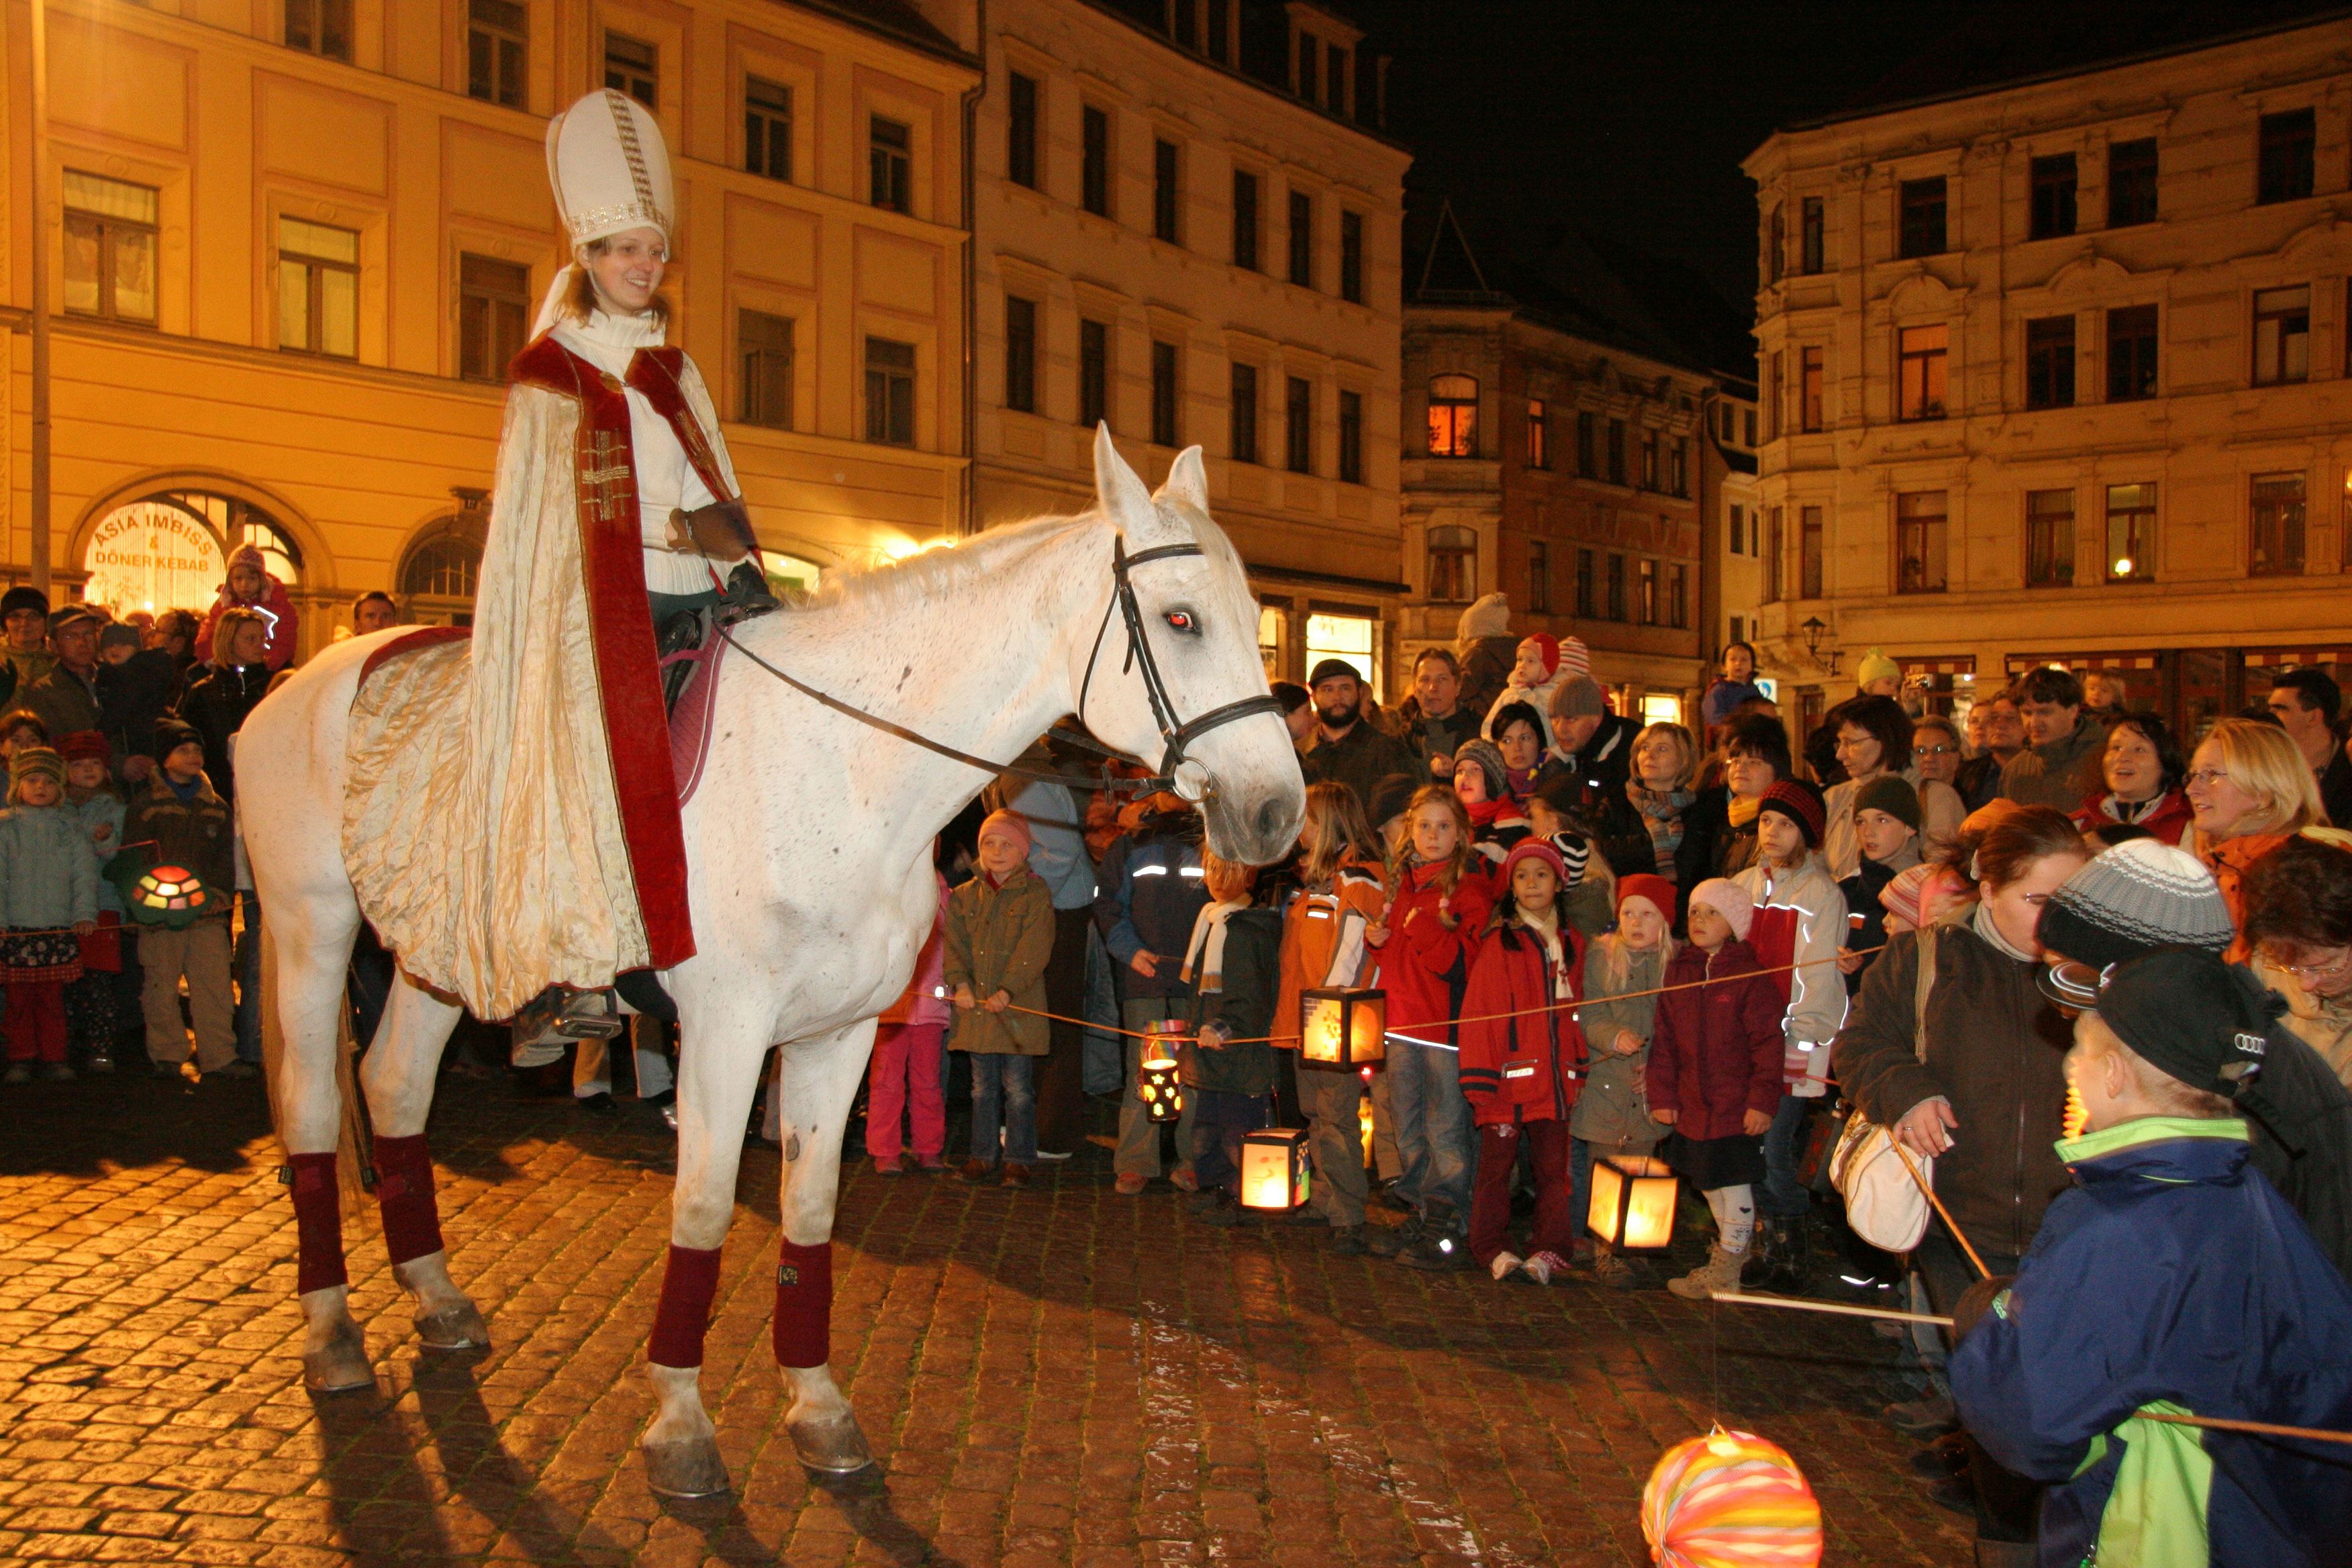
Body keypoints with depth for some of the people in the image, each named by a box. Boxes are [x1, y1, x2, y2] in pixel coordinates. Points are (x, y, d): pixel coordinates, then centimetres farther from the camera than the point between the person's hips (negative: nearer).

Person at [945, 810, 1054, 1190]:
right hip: (975, 1005, 4)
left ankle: (1018, 1159, 9)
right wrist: (959, 983, -12)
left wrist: (1007, 990, -19)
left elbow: (1034, 949, -11)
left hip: (1019, 1005, -4)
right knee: (983, 1086, 11)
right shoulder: (965, 895, 11)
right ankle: (983, 1155, 20)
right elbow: (955, 942, 4)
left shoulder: (1036, 894, -2)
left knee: (1017, 1087, 0)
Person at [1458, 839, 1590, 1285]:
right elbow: (1479, 1014, -7)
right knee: (1496, 1167, 3)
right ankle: (1492, 1252, 12)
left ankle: (1551, 1251, 13)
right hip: (1509, 1080, -4)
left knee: (1553, 1168, 7)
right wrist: (1480, 1080, -13)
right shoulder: (1499, 943, -3)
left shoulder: (1571, 946, 12)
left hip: (1554, 1081, 4)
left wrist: (1578, 1073, 13)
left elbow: (1574, 1015, 17)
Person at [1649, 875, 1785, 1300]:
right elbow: (1664, 1040, 9)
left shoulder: (1751, 976, -9)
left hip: (1737, 1104, -6)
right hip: (1692, 1103, 6)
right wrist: (1663, 1096, 5)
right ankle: (1730, 1250, 35)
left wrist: (1762, 1101, -15)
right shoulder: (1679, 971, 7)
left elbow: (1768, 1043, -11)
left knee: (1735, 1185, 1)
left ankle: (1727, 1269, 14)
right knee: (1709, 1184, 17)